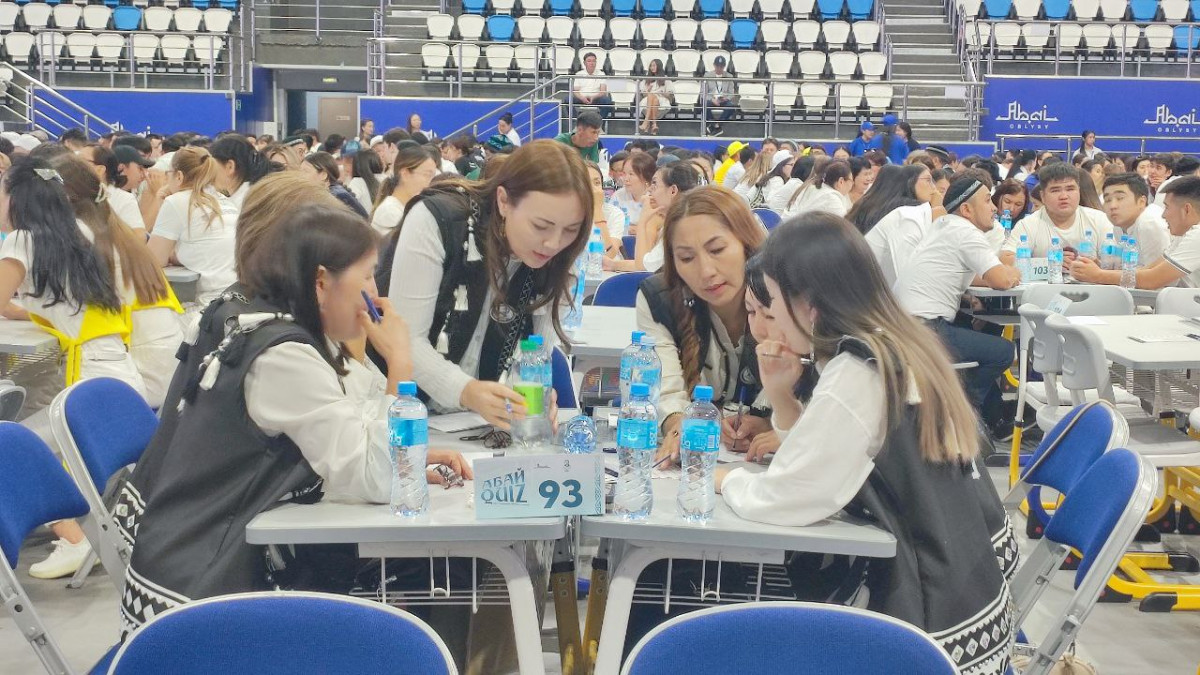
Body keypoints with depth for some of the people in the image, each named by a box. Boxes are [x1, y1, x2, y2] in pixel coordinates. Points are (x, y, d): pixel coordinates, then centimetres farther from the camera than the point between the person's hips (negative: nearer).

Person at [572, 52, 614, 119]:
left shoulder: (601, 74, 12)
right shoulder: (579, 75, 15)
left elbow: (603, 92, 1)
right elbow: (575, 91, 5)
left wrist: (593, 97, -20)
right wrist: (582, 98, -19)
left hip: (595, 99, -1)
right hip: (581, 100, 1)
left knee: (607, 100, -32)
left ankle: (599, 122, -29)